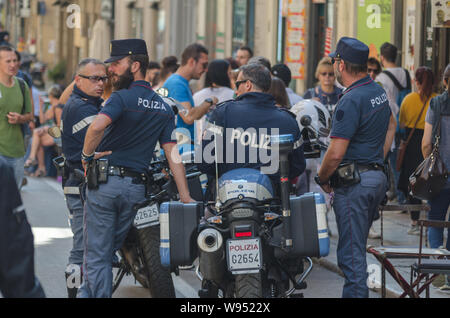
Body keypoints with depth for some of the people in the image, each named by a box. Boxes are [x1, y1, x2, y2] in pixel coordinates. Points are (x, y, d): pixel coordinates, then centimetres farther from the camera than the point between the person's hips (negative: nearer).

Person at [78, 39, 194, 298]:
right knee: (108, 251, 18)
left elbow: (97, 127, -30)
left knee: (96, 256, 0)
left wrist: (87, 155, -13)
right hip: (137, 187, 6)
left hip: (105, 182, -6)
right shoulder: (164, 108, 10)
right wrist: (186, 198, 4)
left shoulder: (123, 98, -10)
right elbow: (173, 154, 6)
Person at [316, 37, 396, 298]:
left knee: (351, 253, -7)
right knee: (358, 246, 18)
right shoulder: (378, 91, 10)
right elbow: (391, 124, 31)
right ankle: (359, 292, 23)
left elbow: (336, 153, -21)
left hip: (354, 181, -9)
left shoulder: (351, 100, -18)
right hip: (377, 177, 9)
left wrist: (322, 179, -4)